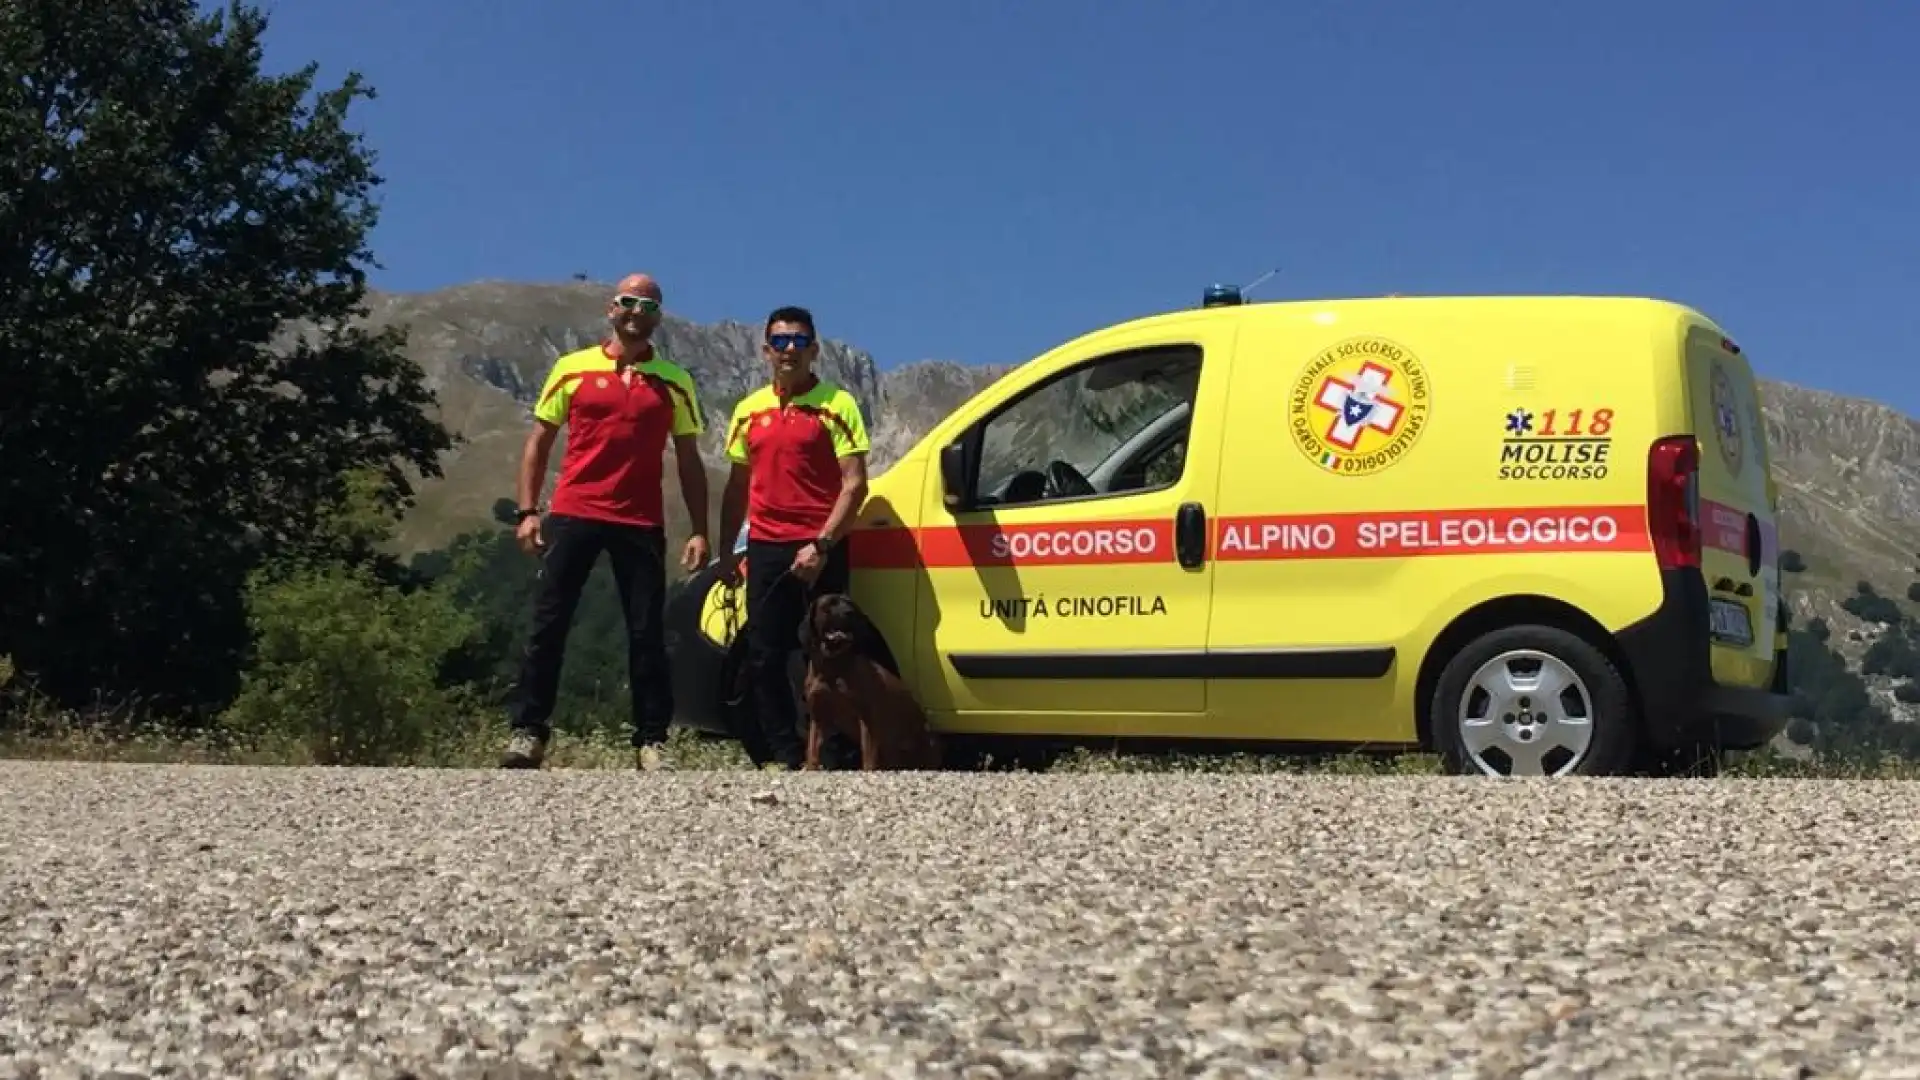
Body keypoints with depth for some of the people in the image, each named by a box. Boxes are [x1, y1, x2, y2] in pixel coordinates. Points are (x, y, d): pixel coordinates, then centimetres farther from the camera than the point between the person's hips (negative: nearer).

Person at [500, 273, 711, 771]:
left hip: (641, 523, 1)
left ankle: (651, 741, 7)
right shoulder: (572, 369, 6)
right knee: (548, 623, -3)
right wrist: (528, 511, -1)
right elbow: (538, 442, 9)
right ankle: (529, 731, 2)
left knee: (646, 633, 1)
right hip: (572, 515, 0)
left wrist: (700, 531, 1)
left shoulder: (675, 383, 8)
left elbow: (689, 461, 10)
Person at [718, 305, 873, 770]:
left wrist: (821, 545, -15)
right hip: (766, 549, 5)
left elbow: (855, 484, -8)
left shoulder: (836, 405, -3)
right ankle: (785, 757, 14)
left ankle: (836, 758, 5)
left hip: (819, 550, -5)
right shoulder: (749, 410, 12)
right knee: (764, 659, 4)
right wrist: (727, 552, 13)